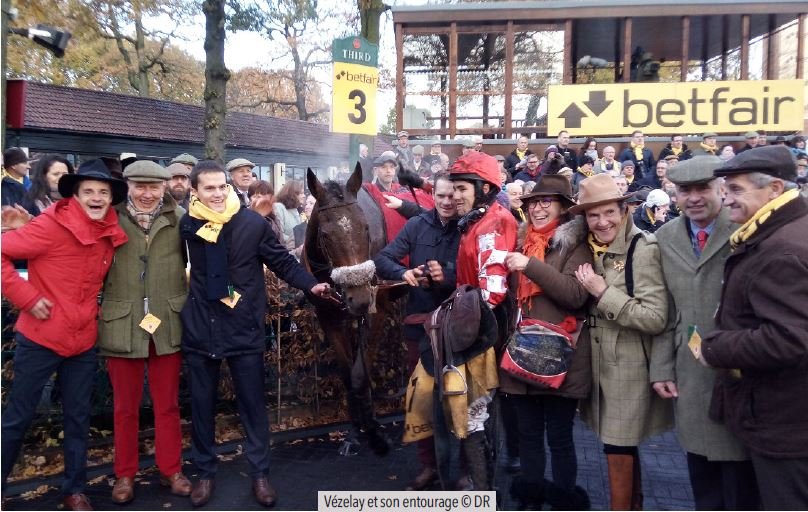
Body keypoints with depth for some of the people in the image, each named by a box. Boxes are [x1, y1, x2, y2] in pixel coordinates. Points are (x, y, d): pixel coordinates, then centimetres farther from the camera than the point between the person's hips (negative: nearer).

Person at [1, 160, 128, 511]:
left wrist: (92, 309, 8)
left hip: (83, 341, 5)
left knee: (78, 419, 14)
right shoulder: (51, 225, -16)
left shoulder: (110, 235, 2)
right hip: (39, 338, -5)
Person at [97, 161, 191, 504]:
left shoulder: (179, 218, -1)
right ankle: (125, 474, 29)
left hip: (167, 324, 0)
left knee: (167, 405, 13)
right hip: (122, 326, 0)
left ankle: (171, 469, 29)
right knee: (125, 407, 13)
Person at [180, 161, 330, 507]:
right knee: (201, 405, 13)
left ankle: (259, 474, 24)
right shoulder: (186, 225, -1)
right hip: (199, 328, 2)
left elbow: (281, 261, -2)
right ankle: (205, 472, 31)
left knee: (252, 404, 8)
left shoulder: (253, 223, -8)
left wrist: (310, 285, -13)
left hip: (243, 327, -2)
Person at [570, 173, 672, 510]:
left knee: (617, 451, 3)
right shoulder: (593, 249, 5)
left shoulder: (644, 248, -17)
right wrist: (591, 289, 0)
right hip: (600, 362, 7)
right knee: (624, 447, 20)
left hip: (629, 366, -7)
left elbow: (656, 318, -24)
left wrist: (603, 293, -22)